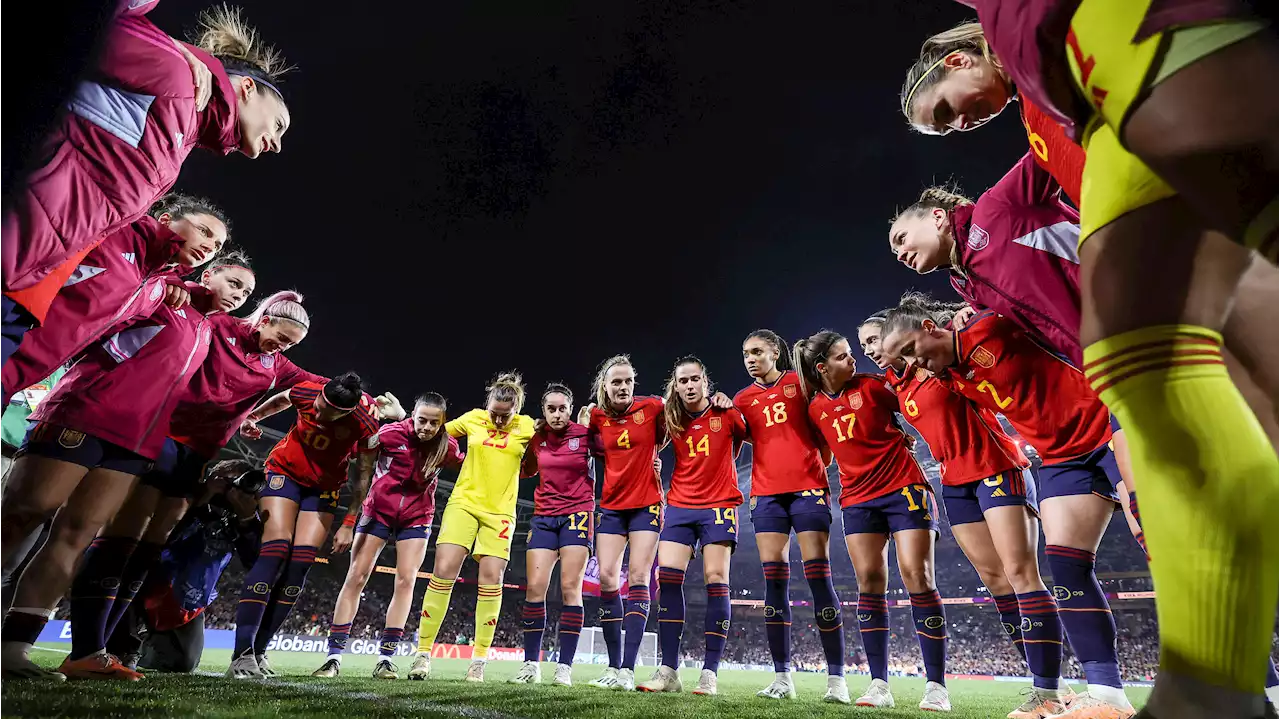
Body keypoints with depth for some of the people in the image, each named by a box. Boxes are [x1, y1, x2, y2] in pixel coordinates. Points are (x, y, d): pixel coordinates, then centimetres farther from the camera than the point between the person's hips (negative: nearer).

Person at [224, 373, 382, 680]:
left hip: (324, 486, 1)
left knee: (301, 562, -8)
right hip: (285, 471, 0)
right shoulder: (307, 391, -26)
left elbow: (363, 474, -14)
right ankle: (241, 654, -13)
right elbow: (280, 400, 2)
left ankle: (258, 651, 5)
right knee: (275, 551, -16)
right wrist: (251, 417, 1)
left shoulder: (365, 422, -28)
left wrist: (349, 523, -12)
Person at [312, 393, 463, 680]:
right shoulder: (392, 433, -21)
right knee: (356, 577, -1)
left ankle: (385, 658, 4)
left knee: (406, 580, -6)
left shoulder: (447, 447, -14)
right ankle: (334, 656, 8)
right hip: (378, 510, 0)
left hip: (416, 519, 1)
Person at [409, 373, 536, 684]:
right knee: (444, 570, -9)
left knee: (491, 578, -5)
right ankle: (423, 652, 6)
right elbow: (438, 432, 17)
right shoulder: (473, 418, 2)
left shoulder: (526, 427, 0)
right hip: (464, 503, 1)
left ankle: (479, 659, 9)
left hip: (500, 512, 0)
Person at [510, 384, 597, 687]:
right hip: (544, 516, 3)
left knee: (570, 588, -5)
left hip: (577, 513, -3)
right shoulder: (537, 438, 4)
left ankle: (565, 667, 4)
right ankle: (531, 664, 11)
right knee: (535, 587, -2)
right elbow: (527, 470, 19)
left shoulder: (585, 434, -7)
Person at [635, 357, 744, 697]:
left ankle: (710, 672, 2)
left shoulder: (727, 413, -4)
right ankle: (668, 669, 1)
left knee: (715, 579, -6)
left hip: (719, 505, -3)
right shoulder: (671, 419, 5)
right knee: (667, 576, -6)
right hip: (679, 506, 3)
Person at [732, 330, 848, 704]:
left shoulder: (802, 381, 5)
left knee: (819, 577, -5)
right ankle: (782, 676, 7)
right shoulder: (743, 399, 13)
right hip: (767, 493, 3)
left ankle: (837, 678, 4)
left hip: (808, 487, -3)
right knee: (773, 581, 0)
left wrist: (823, 462, -2)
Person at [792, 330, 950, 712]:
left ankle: (936, 685, 4)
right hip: (857, 499, 3)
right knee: (869, 583, 0)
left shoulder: (871, 385, -6)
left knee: (918, 577, -6)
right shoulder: (815, 408, 2)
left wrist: (900, 438, -10)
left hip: (904, 488, -3)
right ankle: (879, 683, 8)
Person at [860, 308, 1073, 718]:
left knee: (1020, 572, -10)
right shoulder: (895, 385, 11)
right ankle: (1049, 686, 14)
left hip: (997, 469, -7)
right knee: (994, 577, 5)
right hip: (956, 484, 7)